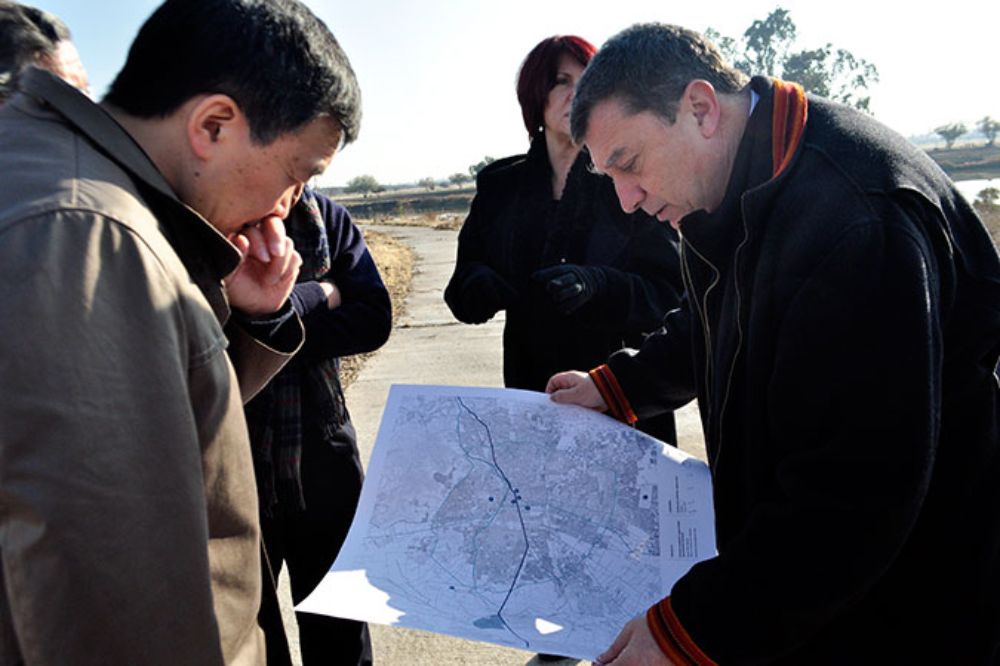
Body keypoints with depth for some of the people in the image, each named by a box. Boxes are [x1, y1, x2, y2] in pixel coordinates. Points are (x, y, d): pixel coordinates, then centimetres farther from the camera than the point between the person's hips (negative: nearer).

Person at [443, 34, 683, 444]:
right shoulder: (500, 186, 5)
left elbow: (671, 294, -10)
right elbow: (463, 287, 6)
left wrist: (596, 285, -27)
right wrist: (478, 285, -17)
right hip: (530, 389, 3)